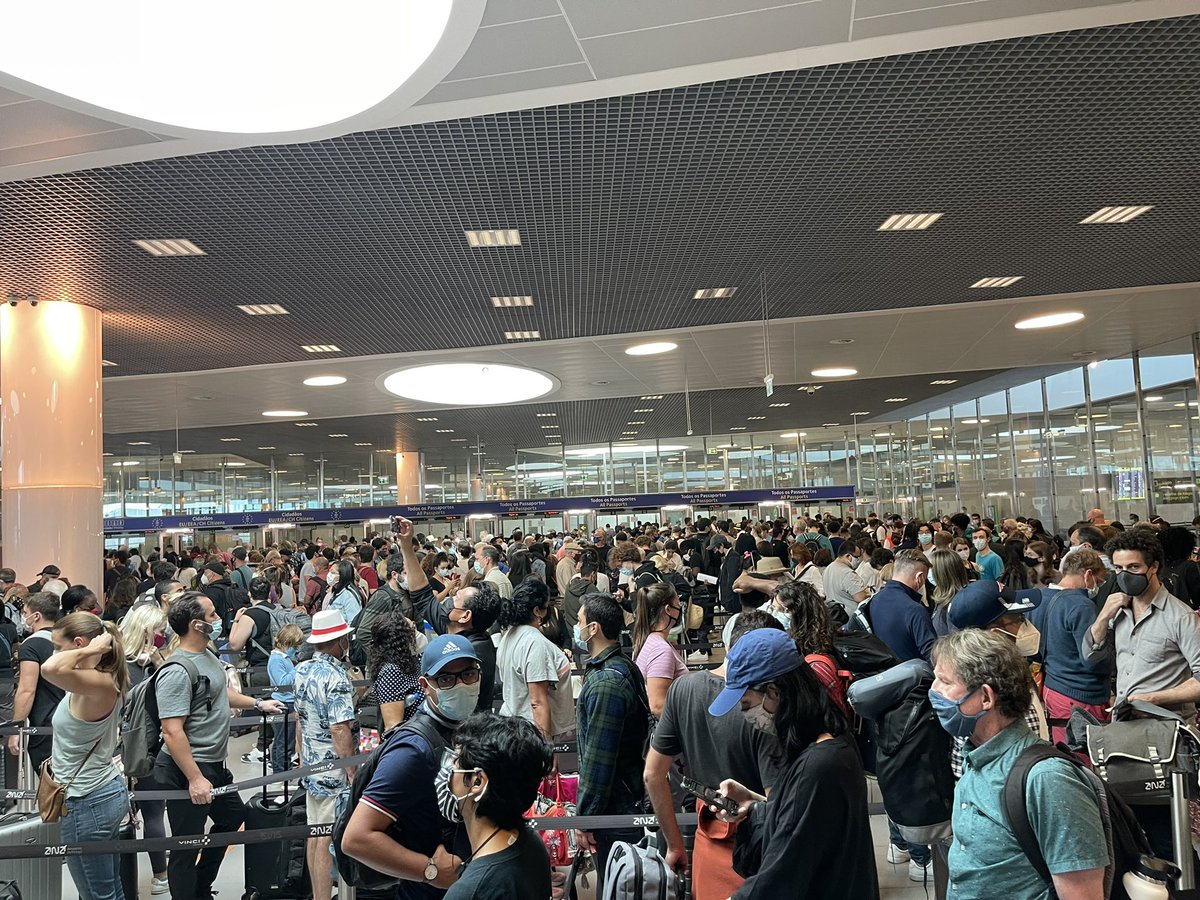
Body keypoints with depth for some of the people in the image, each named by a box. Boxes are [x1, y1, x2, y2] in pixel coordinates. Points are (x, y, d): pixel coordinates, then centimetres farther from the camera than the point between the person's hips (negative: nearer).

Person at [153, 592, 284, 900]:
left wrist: (258, 704, 28)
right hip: (188, 770, -10)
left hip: (214, 765, 11)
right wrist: (195, 779, -26)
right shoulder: (177, 671, -25)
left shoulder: (207, 654, 6)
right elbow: (172, 732, -27)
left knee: (233, 816, 24)